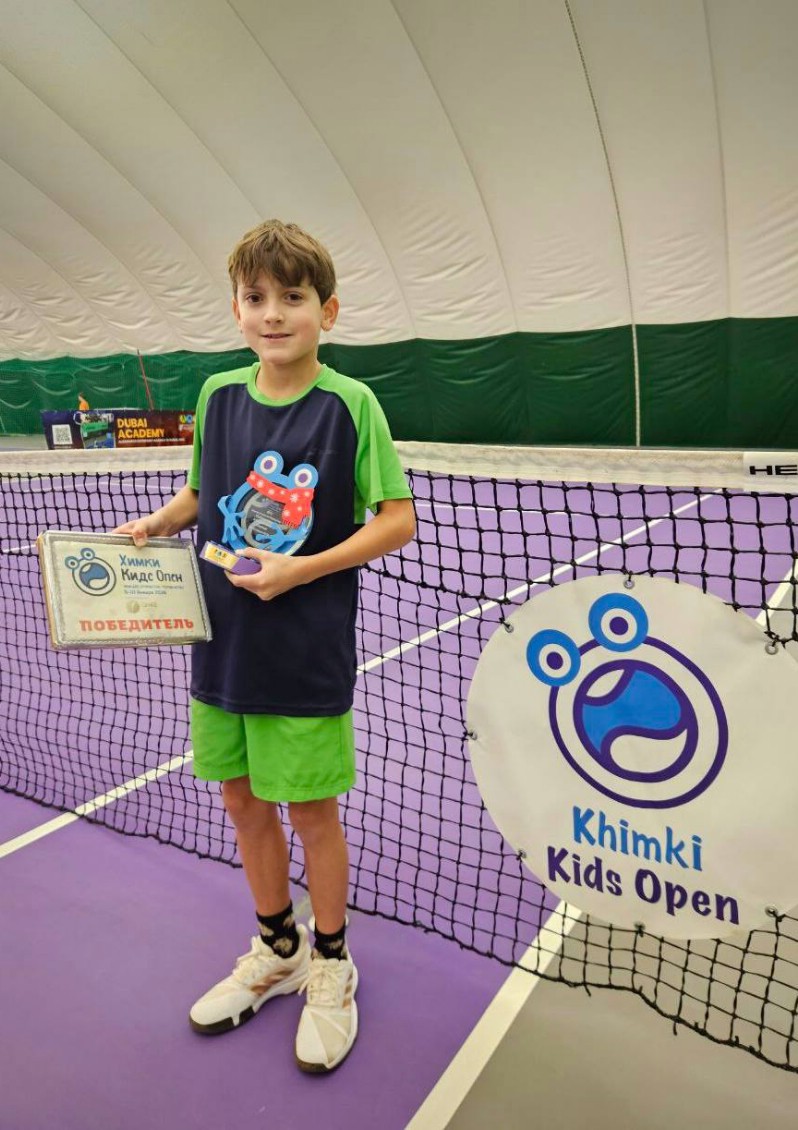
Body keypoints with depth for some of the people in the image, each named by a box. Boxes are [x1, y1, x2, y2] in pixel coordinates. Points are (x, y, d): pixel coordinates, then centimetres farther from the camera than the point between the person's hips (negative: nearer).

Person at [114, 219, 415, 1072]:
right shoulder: (217, 396, 3)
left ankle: (330, 964, 36)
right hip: (222, 643, 5)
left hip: (307, 653, -5)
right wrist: (154, 525, -3)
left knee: (311, 810, 9)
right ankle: (277, 949, 43)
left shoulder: (350, 404, -11)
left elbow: (398, 519, -11)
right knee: (242, 802, 17)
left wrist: (303, 568, -20)